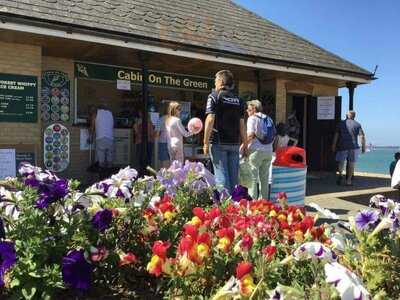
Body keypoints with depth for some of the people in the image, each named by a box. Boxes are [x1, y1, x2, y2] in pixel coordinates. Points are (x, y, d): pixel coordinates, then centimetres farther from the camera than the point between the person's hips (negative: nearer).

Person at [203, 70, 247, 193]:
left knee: (221, 176, -3)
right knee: (234, 176, 10)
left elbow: (210, 120, -11)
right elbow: (242, 124, 11)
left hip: (218, 142, -4)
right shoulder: (238, 100, 12)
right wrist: (245, 144, 15)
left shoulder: (214, 96, -3)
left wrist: (206, 143, -10)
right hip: (234, 143, 5)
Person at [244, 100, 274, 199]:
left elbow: (250, 135, -15)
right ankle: (264, 200, 15)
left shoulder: (252, 118, -4)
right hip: (268, 151, 6)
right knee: (264, 177, 12)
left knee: (253, 177, -2)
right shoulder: (269, 119, 16)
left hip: (256, 151, -6)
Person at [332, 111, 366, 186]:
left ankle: (340, 174, -14)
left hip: (342, 146, 0)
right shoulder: (357, 124, 4)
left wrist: (333, 146, 4)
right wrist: (363, 147, 2)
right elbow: (362, 136, -4)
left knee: (341, 162, 12)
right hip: (353, 147, 0)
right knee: (351, 164, 7)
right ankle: (348, 180, 5)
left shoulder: (341, 123, 5)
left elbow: (336, 135, 0)